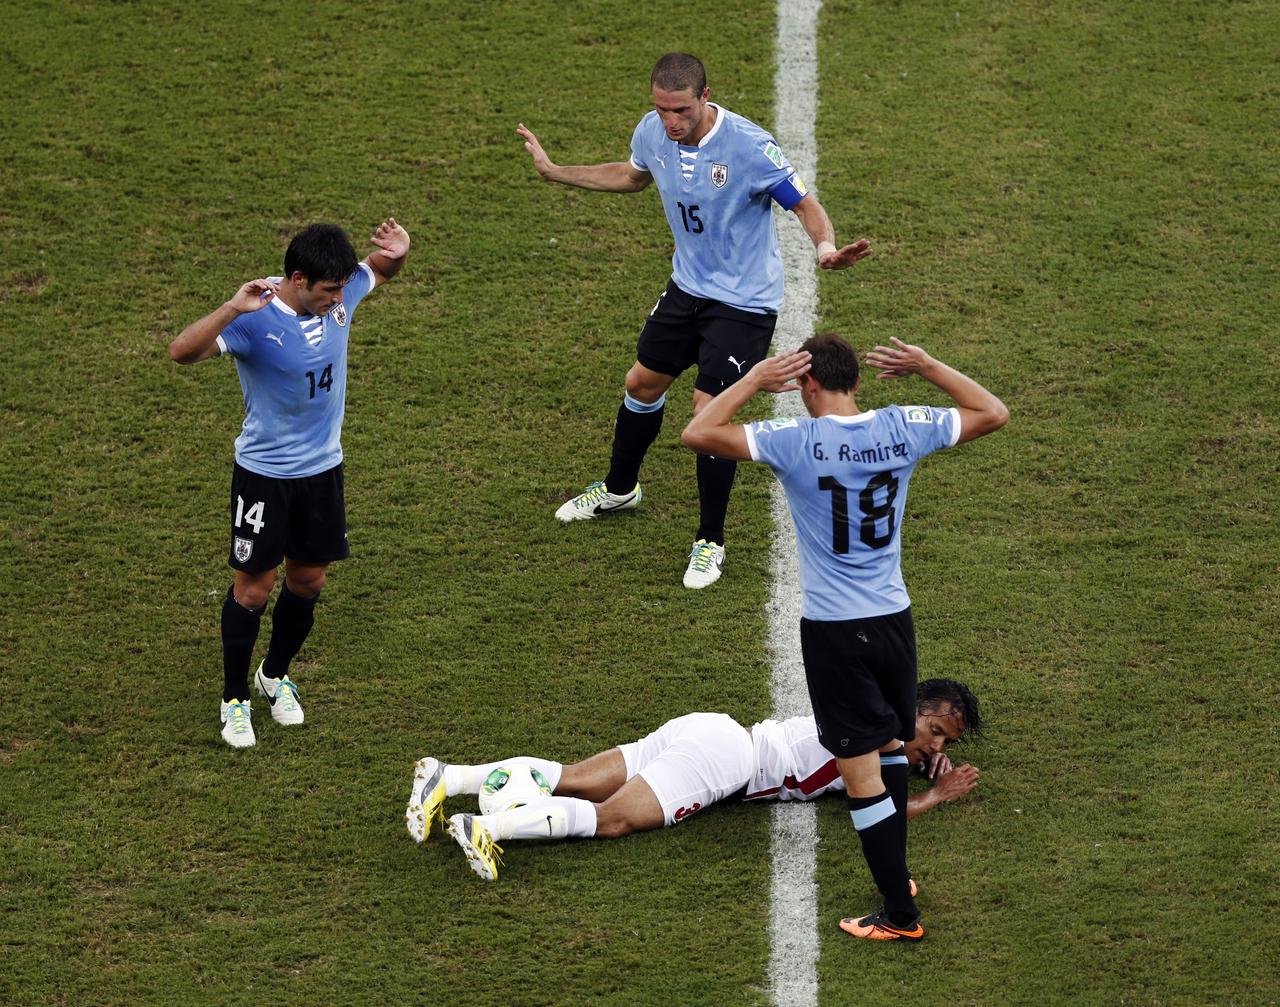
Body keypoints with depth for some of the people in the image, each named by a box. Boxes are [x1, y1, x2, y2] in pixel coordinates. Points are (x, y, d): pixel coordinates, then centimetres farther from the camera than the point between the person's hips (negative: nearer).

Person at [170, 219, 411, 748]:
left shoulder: (341, 292, -10)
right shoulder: (255, 318, -27)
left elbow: (379, 269, 12)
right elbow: (182, 351, -40)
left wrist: (397, 251, -12)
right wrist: (232, 308, -52)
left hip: (323, 466, 5)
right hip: (263, 473, -5)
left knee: (308, 581, 16)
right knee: (253, 588, 3)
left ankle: (275, 675, 39)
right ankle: (234, 699, 20)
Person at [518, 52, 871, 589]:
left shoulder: (749, 146, -28)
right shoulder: (652, 132, -9)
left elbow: (804, 204, -20)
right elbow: (633, 175, 15)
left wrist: (827, 248, -41)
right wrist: (554, 171, 14)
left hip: (744, 301, -7)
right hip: (688, 286, 7)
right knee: (642, 383, 19)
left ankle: (711, 542, 6)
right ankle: (618, 489, 48)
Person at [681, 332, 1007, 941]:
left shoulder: (796, 443, -16)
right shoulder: (903, 429, -4)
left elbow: (698, 433, -14)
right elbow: (992, 413, 10)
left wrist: (755, 380, -6)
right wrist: (926, 367, 10)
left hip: (833, 632, -5)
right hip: (893, 617, 5)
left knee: (862, 773, 1)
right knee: (889, 749, 24)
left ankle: (899, 914, 6)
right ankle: (895, 876, 37)